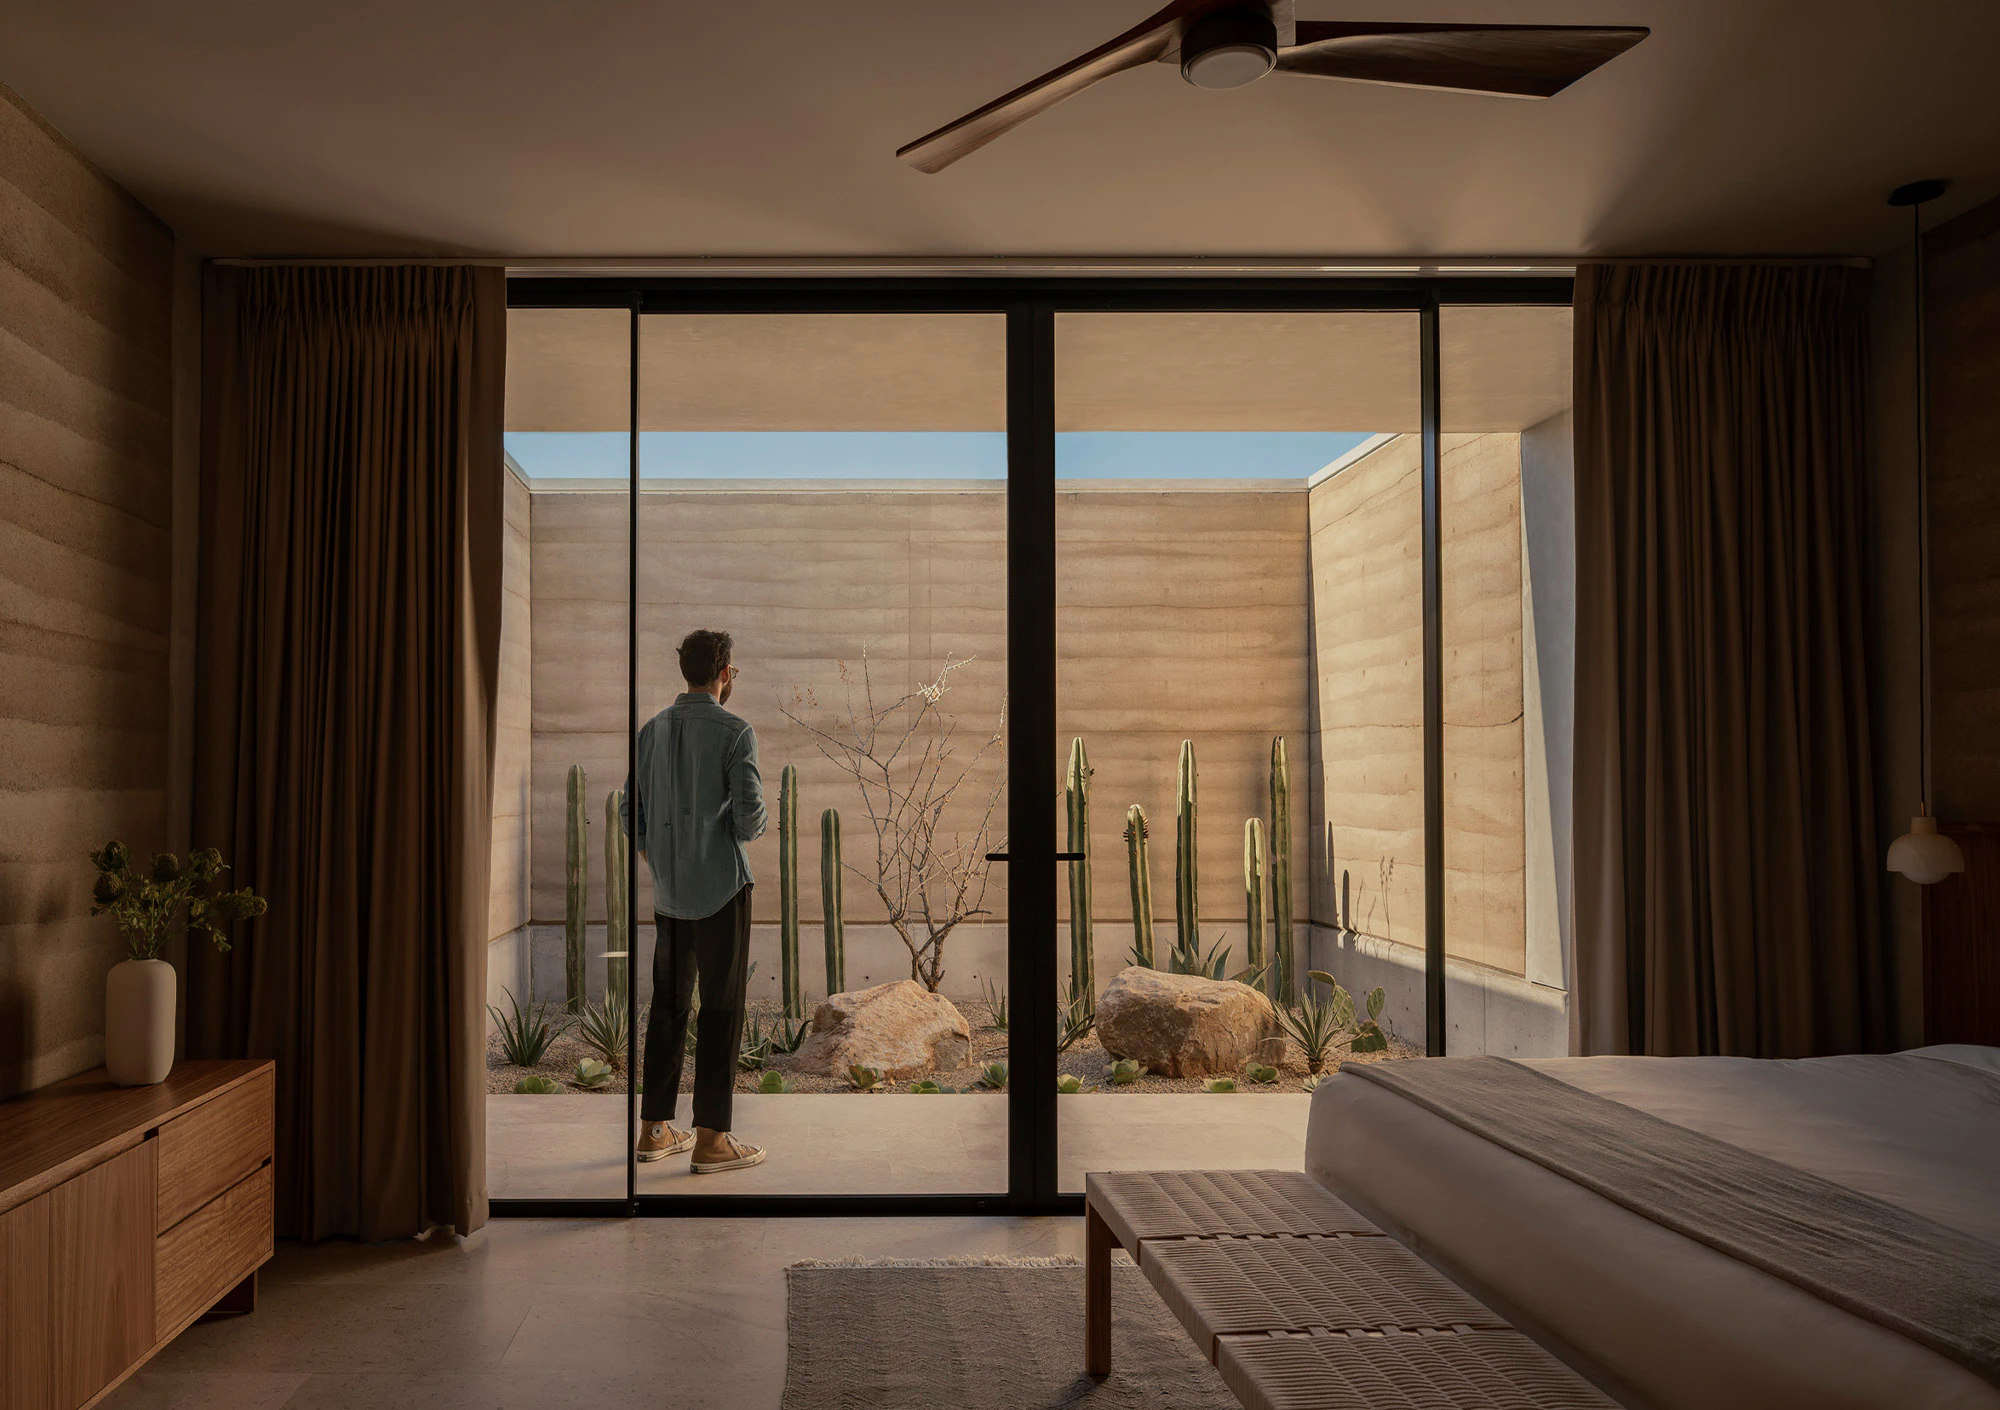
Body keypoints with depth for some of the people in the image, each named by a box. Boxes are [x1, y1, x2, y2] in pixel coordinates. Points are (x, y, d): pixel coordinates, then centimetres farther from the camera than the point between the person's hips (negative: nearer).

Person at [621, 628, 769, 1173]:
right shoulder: (735, 732, -11)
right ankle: (710, 1141, 2)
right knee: (722, 1010, 0)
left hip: (669, 893, 6)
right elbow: (749, 822, -16)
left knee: (668, 1007, 13)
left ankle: (654, 1129, 19)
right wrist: (758, 809, 7)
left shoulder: (652, 730, 7)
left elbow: (630, 814, 10)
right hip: (721, 888, -6)